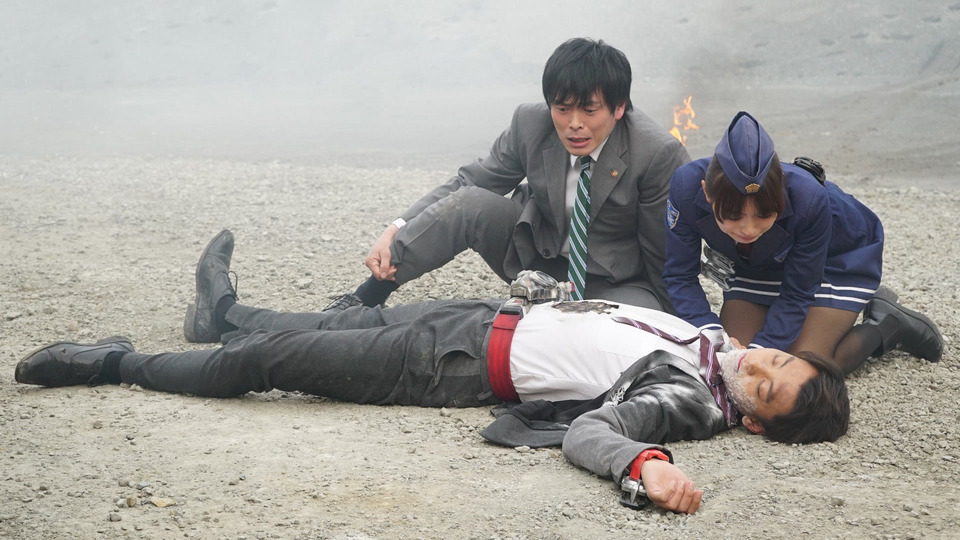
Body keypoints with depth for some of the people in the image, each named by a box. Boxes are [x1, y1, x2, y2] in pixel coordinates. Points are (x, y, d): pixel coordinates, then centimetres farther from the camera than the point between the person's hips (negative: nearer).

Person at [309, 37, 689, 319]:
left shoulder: (660, 154, -23)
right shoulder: (530, 124, -13)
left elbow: (666, 261, -15)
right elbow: (470, 181, -6)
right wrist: (396, 230, -19)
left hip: (616, 284, -2)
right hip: (537, 256, 3)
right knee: (468, 202, -23)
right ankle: (364, 301, -17)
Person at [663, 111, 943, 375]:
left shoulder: (808, 199, -40)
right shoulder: (687, 186, -36)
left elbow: (796, 293, -27)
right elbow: (680, 276, -25)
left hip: (841, 257, -4)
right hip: (757, 266, 4)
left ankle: (886, 326, 7)